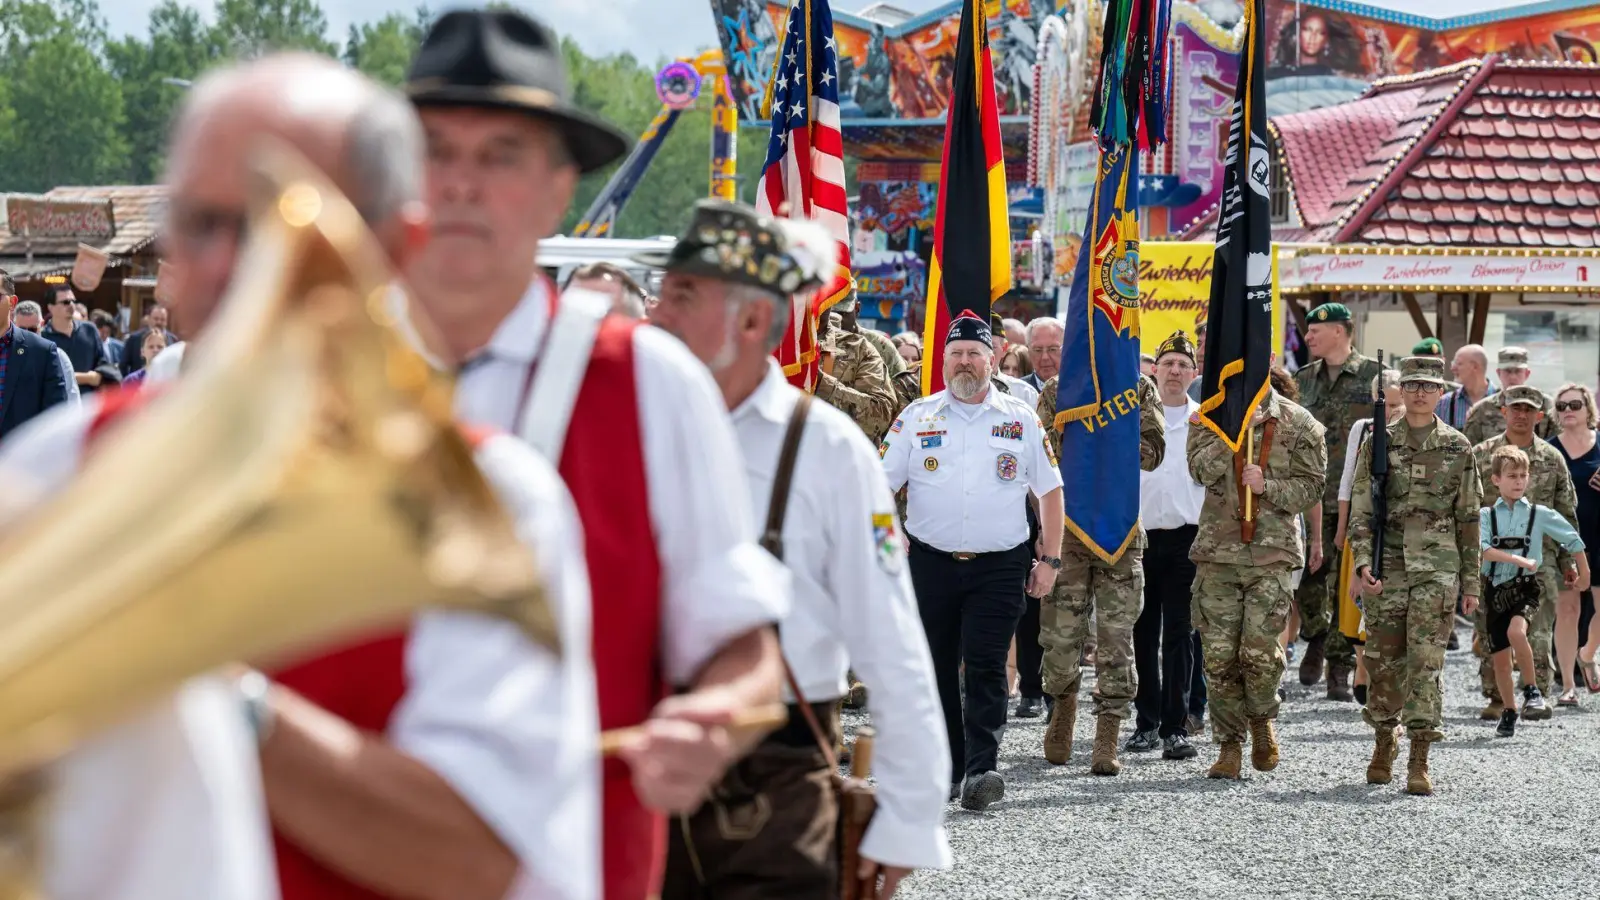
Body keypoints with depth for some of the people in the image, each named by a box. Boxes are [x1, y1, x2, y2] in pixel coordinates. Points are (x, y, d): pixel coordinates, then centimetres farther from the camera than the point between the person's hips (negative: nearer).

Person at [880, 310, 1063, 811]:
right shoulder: (917, 418, 7)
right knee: (936, 670, 5)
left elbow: (1050, 491, 11)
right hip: (931, 563, 2)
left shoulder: (1021, 420, 6)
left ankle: (981, 769, -17)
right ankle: (945, 769, 15)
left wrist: (1049, 560, 4)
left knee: (986, 668, -12)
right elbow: (880, 485, 4)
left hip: (999, 566, -2)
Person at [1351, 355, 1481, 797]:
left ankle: (1419, 761, -9)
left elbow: (1469, 519, 9)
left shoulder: (1457, 448, 6)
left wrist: (1471, 580, 7)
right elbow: (1360, 509, 3)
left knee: (1426, 660, -9)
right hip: (1387, 567, 1)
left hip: (1437, 567, -1)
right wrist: (1363, 561, -11)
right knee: (1383, 660, 5)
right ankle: (1383, 744, 26)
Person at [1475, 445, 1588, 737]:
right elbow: (1483, 549, -15)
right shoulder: (1486, 515, 1)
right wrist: (1519, 560, -23)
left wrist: (1584, 573, 19)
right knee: (1500, 657, 6)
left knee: (1515, 630, -31)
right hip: (1495, 589, 2)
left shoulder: (1540, 514, 2)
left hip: (1526, 586, -2)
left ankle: (1531, 688, -11)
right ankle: (1509, 711, 24)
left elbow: (1573, 540, 12)